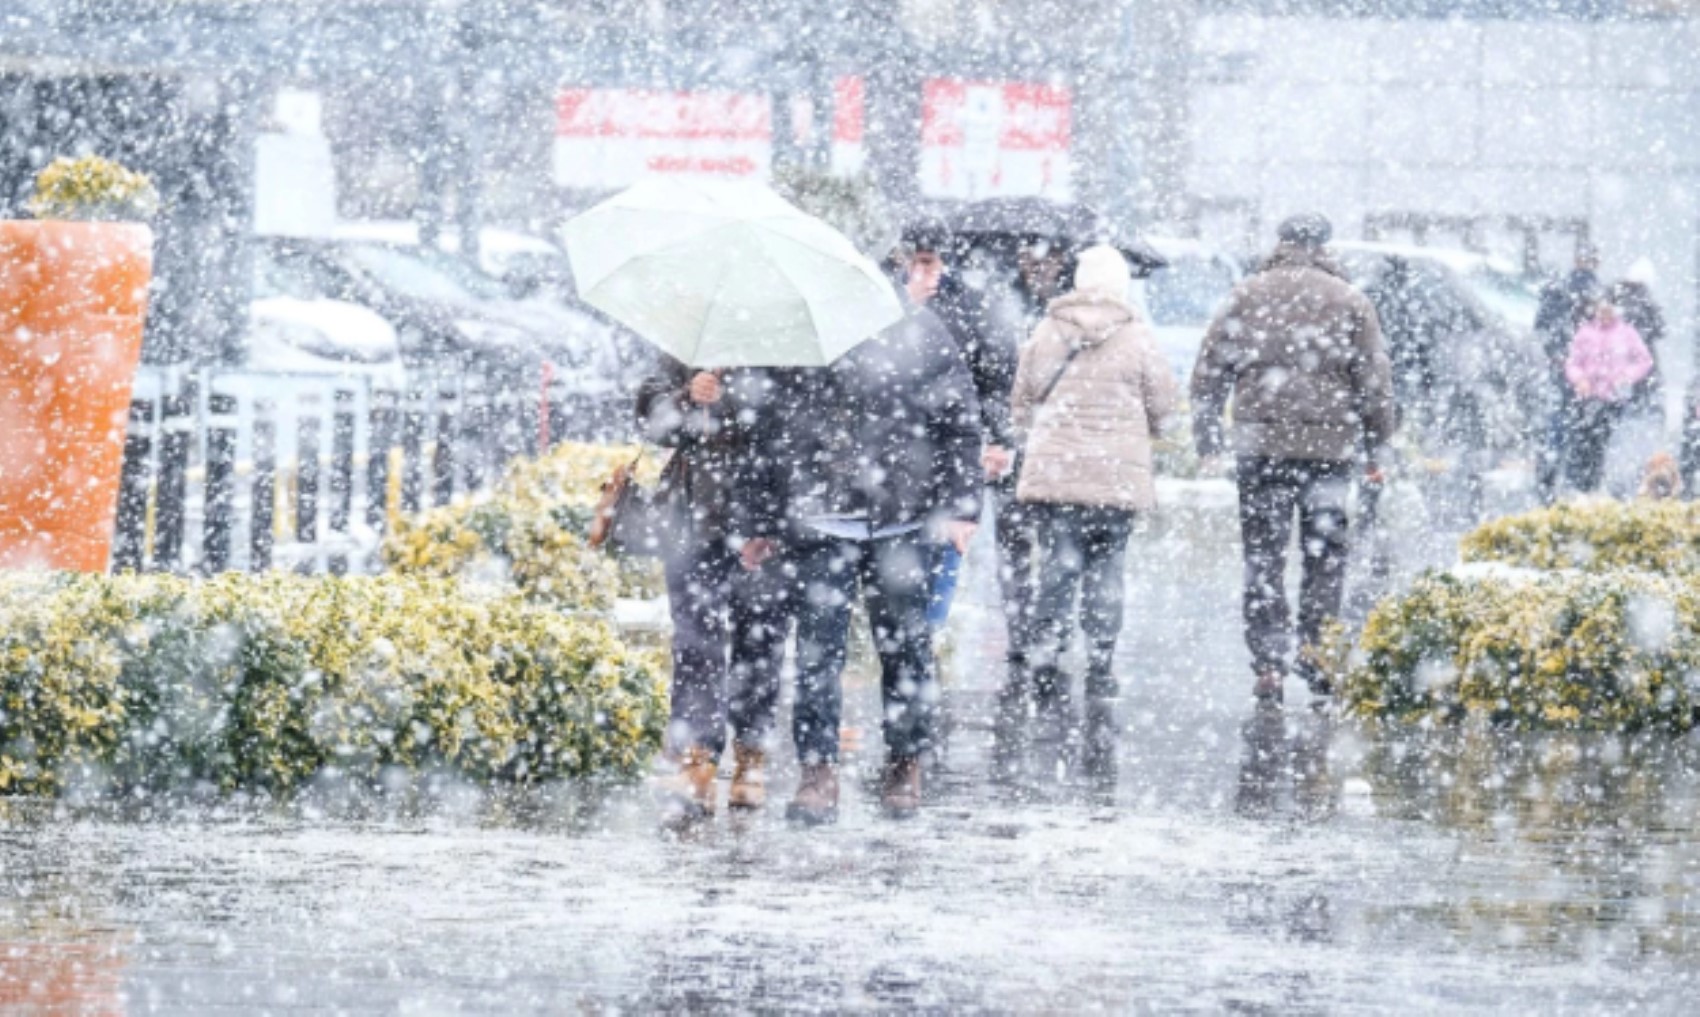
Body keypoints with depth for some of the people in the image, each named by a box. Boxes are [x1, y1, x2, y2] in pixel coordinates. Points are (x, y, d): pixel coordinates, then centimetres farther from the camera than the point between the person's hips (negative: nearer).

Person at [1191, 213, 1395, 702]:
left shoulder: (1246, 296, 5)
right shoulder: (1349, 302, 4)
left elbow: (1209, 373, 4)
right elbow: (1375, 382, 4)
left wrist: (1207, 439, 10)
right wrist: (1375, 450, 11)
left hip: (1260, 445, 0)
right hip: (1330, 447, 0)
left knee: (1263, 559, 5)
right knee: (1326, 556, 9)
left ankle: (1268, 665, 0)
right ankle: (1316, 650, 0)